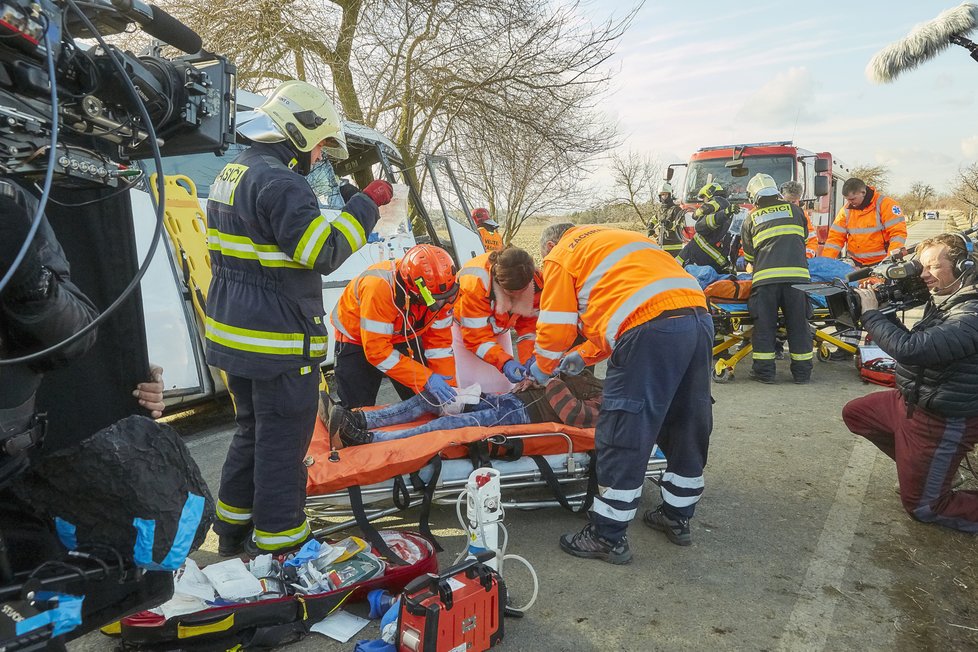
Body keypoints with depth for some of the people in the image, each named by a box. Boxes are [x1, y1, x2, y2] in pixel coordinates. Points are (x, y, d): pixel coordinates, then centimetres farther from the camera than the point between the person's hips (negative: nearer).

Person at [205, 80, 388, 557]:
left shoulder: (232, 173, 14)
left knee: (252, 430, 22)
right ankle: (278, 544, 14)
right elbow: (323, 252, -23)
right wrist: (366, 205, -15)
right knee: (282, 443, 2)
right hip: (279, 345, -10)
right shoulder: (280, 181, -18)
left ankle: (233, 526, 35)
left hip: (234, 334, 10)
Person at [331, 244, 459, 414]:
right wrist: (426, 379, -37)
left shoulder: (441, 288, -23)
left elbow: (439, 341, -11)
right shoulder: (379, 287, -40)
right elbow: (377, 351, -35)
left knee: (426, 402, 2)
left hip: (405, 336, 5)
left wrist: (449, 387, -18)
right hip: (358, 339, -4)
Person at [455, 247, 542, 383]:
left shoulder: (535, 280, -26)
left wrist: (528, 360, -26)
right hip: (465, 327, -4)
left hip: (498, 325, 4)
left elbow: (528, 324, -13)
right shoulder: (475, 284, -39)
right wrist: (505, 362, -46)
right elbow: (476, 338, -33)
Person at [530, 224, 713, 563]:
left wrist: (543, 367, 26)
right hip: (698, 315, 9)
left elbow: (556, 324, 9)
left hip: (652, 326, -9)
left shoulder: (560, 255, 12)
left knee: (623, 434, 0)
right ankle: (677, 516, 35)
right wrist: (583, 355, 36)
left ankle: (608, 537, 10)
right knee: (687, 425, 19)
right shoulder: (612, 240, 35)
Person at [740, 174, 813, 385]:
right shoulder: (793, 210, 18)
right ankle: (802, 371, 13)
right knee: (798, 324, 7)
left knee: (764, 325, 5)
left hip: (765, 276, -1)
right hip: (796, 274, 1)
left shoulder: (751, 219, 15)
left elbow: (748, 255, 23)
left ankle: (764, 371, 6)